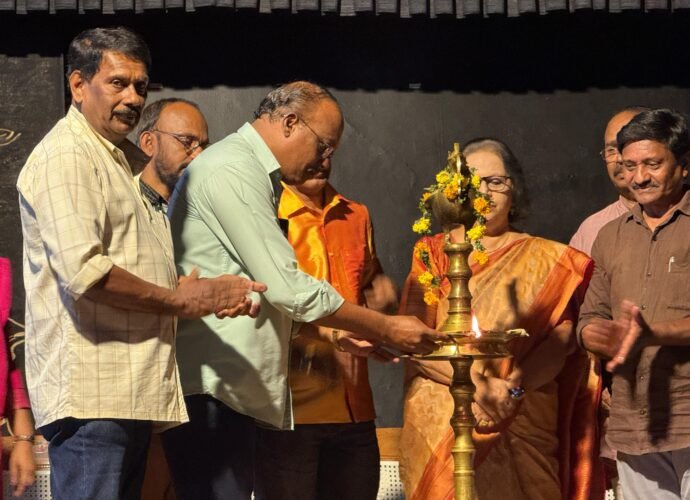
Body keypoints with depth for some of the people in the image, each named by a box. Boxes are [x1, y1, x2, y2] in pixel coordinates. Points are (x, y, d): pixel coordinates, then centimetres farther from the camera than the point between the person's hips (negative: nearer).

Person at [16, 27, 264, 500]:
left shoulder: (129, 159, 23)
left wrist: (216, 293, 7)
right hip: (90, 392, -10)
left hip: (133, 388, 10)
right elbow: (84, 271, -21)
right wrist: (180, 300, -10)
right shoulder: (66, 155, -8)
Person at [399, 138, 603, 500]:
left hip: (522, 426, 0)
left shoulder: (546, 259, 10)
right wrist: (478, 384, -14)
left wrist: (514, 387, -17)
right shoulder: (431, 253, 10)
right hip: (439, 426, 0)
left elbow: (562, 338, -1)